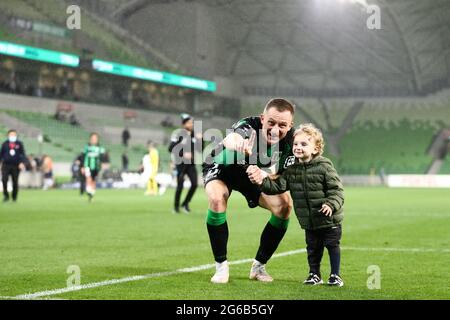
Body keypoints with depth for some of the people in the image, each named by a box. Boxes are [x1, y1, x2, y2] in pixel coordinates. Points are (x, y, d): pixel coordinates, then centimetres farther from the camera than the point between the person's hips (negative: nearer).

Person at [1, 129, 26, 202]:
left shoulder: (19, 144, 4)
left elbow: (23, 154, 2)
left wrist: (22, 162, -11)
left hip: (16, 166, 0)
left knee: (15, 182, 4)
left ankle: (14, 197, 18)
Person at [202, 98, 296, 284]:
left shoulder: (290, 141, -25)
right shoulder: (249, 126, -39)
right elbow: (230, 138, -63)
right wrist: (235, 141, -88)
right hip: (221, 166, -4)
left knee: (284, 205, -12)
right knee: (217, 199, -33)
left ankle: (259, 266, 5)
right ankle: (221, 266, -18)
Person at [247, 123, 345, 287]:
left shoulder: (324, 167, -15)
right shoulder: (292, 170, 1)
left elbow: (336, 189, -16)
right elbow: (278, 186, -3)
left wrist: (331, 204, -31)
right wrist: (262, 181, -19)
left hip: (330, 219, -4)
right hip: (309, 221, 4)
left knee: (332, 245, 5)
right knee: (313, 248, 13)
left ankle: (335, 275, 17)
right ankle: (314, 274, 27)